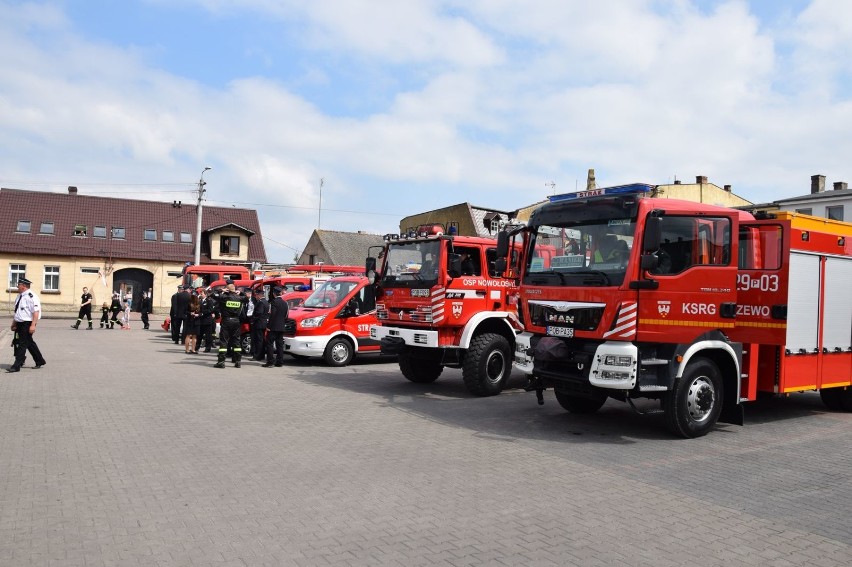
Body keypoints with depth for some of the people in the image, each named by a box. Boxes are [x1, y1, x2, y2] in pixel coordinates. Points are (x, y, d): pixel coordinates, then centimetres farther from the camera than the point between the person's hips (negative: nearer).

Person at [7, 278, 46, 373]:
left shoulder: (31, 296, -17)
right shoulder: (19, 296, 12)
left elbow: (36, 312, -21)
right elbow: (16, 312, 21)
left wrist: (33, 325, -25)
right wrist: (14, 323, 21)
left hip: (27, 324, -9)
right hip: (20, 324, 9)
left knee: (22, 344, -5)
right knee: (30, 344, 15)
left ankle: (17, 366, -1)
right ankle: (40, 361, 26)